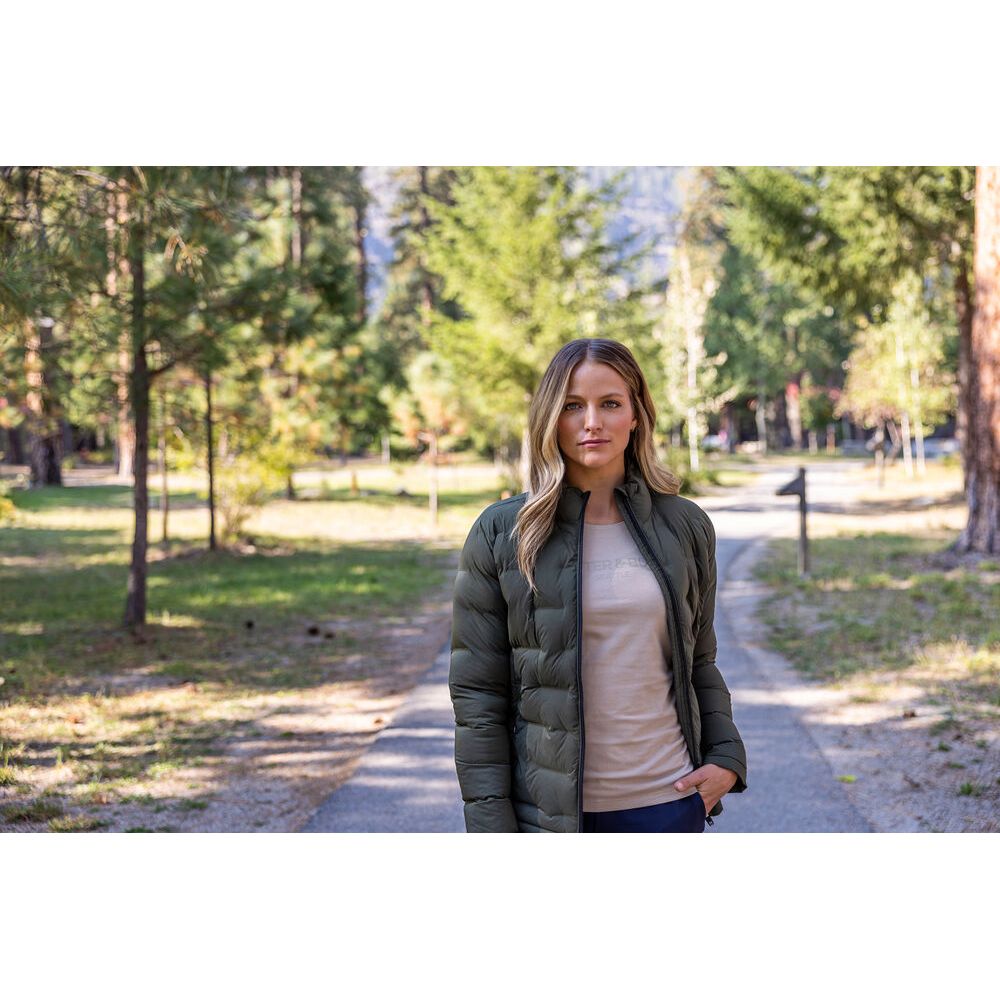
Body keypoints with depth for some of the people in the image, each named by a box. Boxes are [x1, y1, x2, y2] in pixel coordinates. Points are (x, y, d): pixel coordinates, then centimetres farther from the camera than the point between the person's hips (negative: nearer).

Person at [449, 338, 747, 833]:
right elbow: (476, 694, -2)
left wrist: (726, 756, 2)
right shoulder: (500, 534, -2)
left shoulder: (685, 526, 6)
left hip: (668, 801, 2)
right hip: (552, 811, -2)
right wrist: (491, 827, -6)